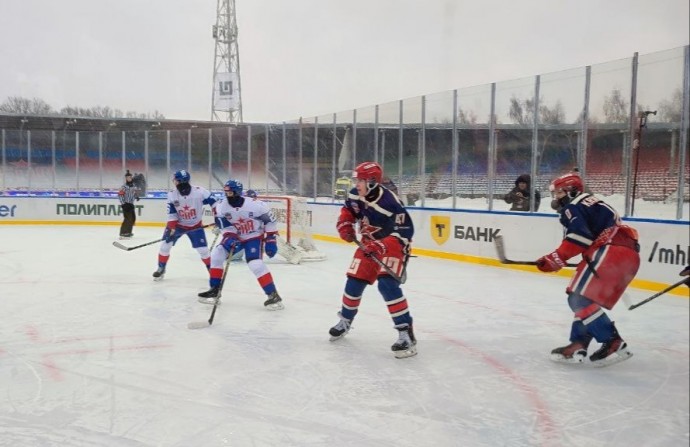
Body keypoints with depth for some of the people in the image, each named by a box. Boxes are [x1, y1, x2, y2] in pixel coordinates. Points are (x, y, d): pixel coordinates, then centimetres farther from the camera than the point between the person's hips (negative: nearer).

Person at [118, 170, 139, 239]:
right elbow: (119, 195, -18)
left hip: (131, 204, 9)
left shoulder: (133, 186, 10)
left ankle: (128, 232, 31)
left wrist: (137, 196, 3)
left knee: (133, 218, 16)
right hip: (125, 204, -9)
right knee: (128, 218, -17)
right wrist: (123, 204, -21)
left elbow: (136, 191, 25)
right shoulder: (124, 186, -13)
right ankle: (123, 233, -17)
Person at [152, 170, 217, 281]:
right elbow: (172, 214, -12)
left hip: (195, 225, -2)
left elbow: (213, 202, -15)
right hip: (177, 224, 2)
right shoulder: (172, 194, -16)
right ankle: (161, 269, 13)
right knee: (165, 245, -6)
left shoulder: (199, 192, -24)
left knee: (203, 249, -4)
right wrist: (171, 229, -21)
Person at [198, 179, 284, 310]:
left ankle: (273, 295, -18)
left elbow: (270, 220, -14)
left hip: (254, 237, -5)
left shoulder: (255, 205, -25)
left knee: (255, 264, -24)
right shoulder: (221, 206, -13)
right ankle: (214, 290, 5)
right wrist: (229, 237, -31)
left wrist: (271, 240, -15)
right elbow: (224, 226, -11)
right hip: (236, 237, 5)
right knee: (217, 254, -8)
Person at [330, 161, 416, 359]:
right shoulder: (356, 195, -7)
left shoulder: (390, 203, -29)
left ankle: (406, 333, -21)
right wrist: (345, 225, -4)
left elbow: (404, 232, -27)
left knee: (387, 285, -25)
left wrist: (380, 246, -35)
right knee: (354, 281, 7)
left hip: (393, 245, -7)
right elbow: (348, 209, 15)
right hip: (369, 245, 7)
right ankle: (345, 321, 33)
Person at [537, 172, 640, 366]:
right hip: (629, 254, 10)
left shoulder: (572, 207, 1)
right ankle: (578, 345, 9)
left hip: (612, 252, -10)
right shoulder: (592, 204, 31)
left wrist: (557, 258, -15)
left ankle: (613, 343, -13)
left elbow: (579, 236, -15)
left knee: (581, 298, -10)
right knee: (586, 299, 15)